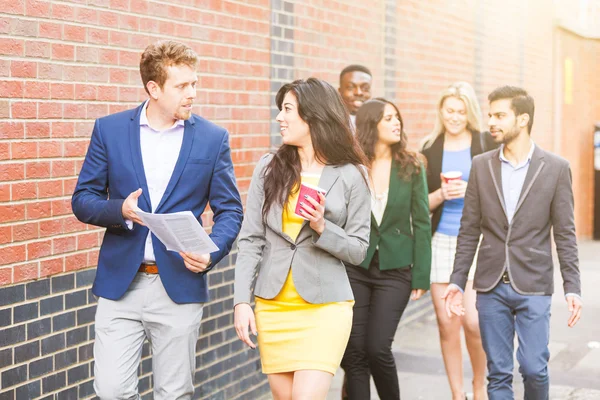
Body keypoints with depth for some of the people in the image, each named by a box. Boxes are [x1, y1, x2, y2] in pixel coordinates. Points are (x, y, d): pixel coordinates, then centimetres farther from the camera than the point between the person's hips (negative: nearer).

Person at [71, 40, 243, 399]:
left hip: (180, 286, 0)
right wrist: (120, 210, -17)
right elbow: (83, 199, 4)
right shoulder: (109, 130, 1)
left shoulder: (213, 138, 1)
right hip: (120, 284, 0)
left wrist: (211, 253, -15)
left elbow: (230, 211, 4)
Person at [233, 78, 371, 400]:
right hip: (273, 305, 3)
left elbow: (358, 250, 1)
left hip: (325, 305, -3)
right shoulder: (268, 168, 4)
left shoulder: (350, 176, -2)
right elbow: (250, 240, 2)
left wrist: (322, 227, -17)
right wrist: (241, 301, -6)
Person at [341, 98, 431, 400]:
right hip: (353, 269, 0)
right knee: (354, 351, 2)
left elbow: (421, 224, 1)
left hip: (395, 270, 0)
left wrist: (421, 276, -2)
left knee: (378, 348, -5)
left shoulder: (411, 167, 0)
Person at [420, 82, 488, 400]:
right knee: (447, 325, 4)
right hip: (441, 242, 3)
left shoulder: (485, 146, 1)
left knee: (473, 322, -10)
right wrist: (441, 194, -11)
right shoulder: (430, 149, 8)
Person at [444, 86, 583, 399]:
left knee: (534, 368, -3)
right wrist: (457, 281, 2)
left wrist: (572, 288, -6)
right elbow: (469, 230, 6)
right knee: (498, 373, 6)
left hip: (533, 286, -2)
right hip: (491, 287, 2)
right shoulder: (481, 165, 5)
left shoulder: (556, 168, -1)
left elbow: (565, 233, 0)